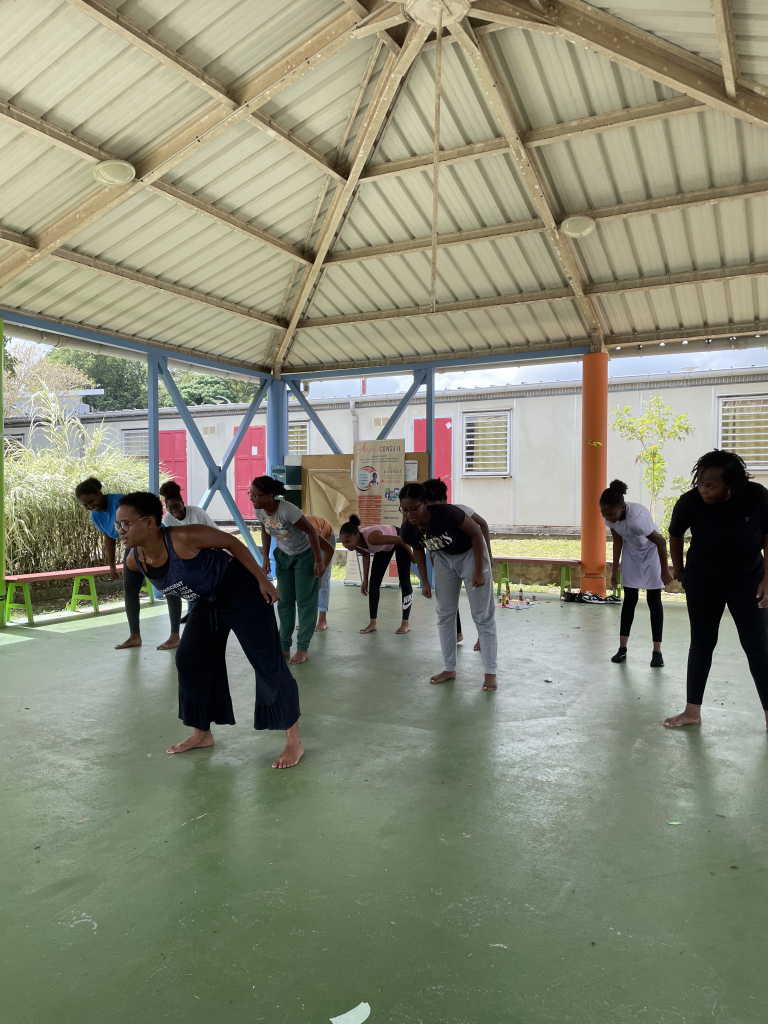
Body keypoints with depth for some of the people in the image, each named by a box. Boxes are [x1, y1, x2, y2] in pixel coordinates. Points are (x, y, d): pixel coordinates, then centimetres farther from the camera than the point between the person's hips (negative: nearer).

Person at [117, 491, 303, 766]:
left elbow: (232, 542, -20)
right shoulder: (134, 561, -10)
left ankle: (294, 741, 5)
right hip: (207, 602, 8)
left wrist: (262, 580, -17)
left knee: (267, 662, -4)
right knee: (190, 660, 7)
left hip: (241, 591, -7)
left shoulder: (184, 538, -32)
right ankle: (202, 733, 27)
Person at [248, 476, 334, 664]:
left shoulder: (288, 510, -35)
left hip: (305, 556, -6)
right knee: (284, 601, 7)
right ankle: (284, 646, 15)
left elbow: (311, 531, -27)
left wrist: (319, 562, -23)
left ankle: (302, 649, 3)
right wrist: (265, 557, 1)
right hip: (283, 556, 6)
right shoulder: (260, 511, -14)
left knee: (305, 601, -3)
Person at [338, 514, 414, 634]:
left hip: (399, 540, -6)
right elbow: (366, 555, -3)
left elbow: (399, 540, -31)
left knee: (404, 581, -2)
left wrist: (413, 558, -15)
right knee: (374, 582, 0)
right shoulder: (355, 543, -26)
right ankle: (372, 623, 6)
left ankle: (405, 623, 7)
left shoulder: (372, 537, -45)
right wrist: (365, 580, -2)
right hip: (384, 547, 6)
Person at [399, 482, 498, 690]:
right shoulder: (408, 531, -21)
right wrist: (424, 581, 3)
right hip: (445, 559, 5)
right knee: (445, 614, 6)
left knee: (482, 615, -2)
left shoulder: (446, 513, -37)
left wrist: (479, 571, -22)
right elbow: (418, 550, 3)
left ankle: (490, 672, 5)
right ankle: (449, 668, 18)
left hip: (470, 555, -5)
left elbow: (476, 533, -24)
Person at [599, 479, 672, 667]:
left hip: (651, 553, -5)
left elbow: (660, 542, -28)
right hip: (631, 554, 5)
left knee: (654, 601, -2)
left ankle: (657, 652, 2)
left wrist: (664, 571, -18)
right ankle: (622, 648, 7)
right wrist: (615, 570, 0)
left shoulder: (637, 517, -40)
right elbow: (618, 542, -5)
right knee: (629, 600, 5)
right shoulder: (609, 517, -21)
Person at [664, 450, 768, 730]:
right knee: (701, 645, 7)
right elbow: (675, 535, -2)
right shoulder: (689, 502, -23)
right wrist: (679, 569, 8)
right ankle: (692, 711, 18)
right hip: (702, 584, 0)